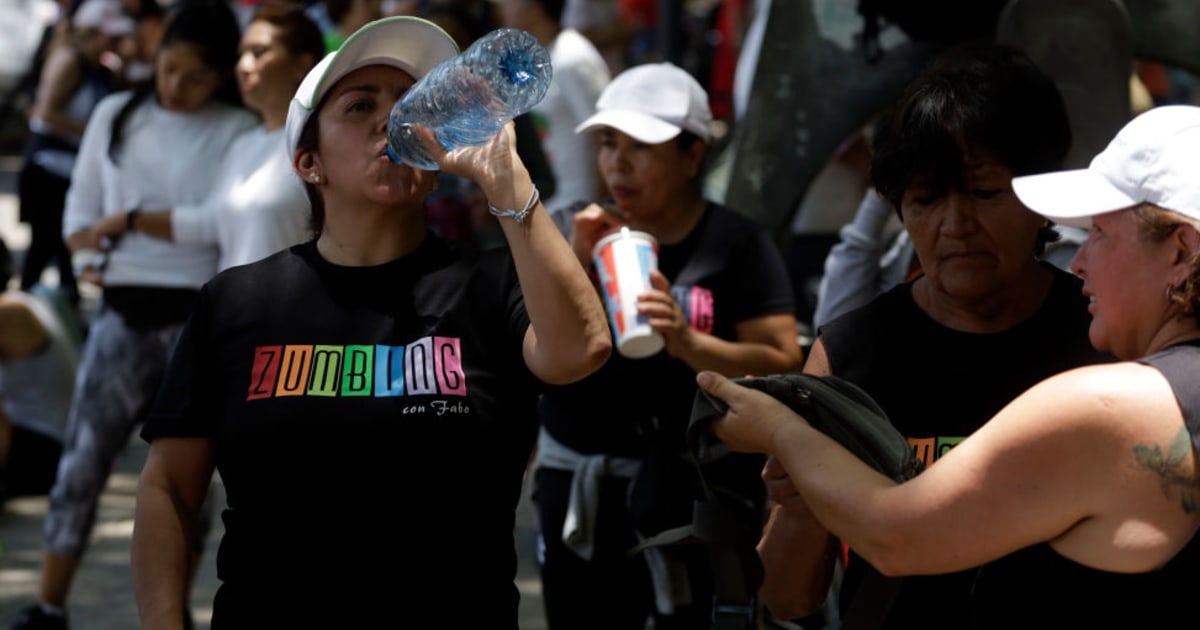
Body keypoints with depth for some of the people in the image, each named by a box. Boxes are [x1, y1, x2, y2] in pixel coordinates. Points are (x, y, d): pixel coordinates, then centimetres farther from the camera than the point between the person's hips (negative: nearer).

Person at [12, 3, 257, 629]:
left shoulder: (240, 134, -1)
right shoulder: (114, 116, 8)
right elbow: (81, 205, 14)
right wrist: (86, 255, -5)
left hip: (198, 317, -2)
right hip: (123, 313, 2)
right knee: (82, 458, -3)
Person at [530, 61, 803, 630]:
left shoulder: (737, 244, -4)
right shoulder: (588, 235, 8)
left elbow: (783, 365, -11)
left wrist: (688, 343, -25)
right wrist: (575, 264, -11)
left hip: (691, 491, -4)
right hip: (578, 492, 4)